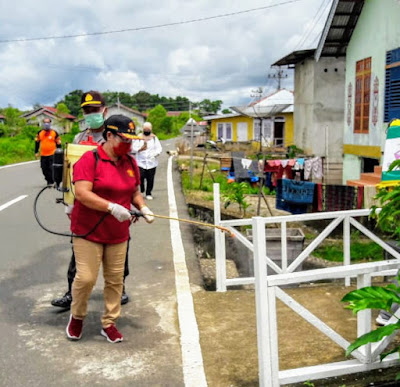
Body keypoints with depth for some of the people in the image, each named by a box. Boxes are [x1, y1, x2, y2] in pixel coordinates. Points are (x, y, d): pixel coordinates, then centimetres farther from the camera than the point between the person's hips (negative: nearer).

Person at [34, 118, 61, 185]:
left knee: (51, 169, -9)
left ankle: (51, 182, 0)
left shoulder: (54, 133, 1)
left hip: (52, 154, -4)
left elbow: (58, 144, 5)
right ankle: (48, 180, 21)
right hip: (43, 155, 4)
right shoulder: (40, 133, 9)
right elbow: (37, 142, 16)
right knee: (44, 169, 5)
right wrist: (36, 152, 12)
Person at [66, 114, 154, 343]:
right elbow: (82, 193, -22)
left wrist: (143, 207, -4)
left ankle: (109, 323, 25)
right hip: (89, 232, -5)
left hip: (118, 234, 5)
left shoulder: (130, 163, 7)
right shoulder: (90, 160, -13)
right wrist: (112, 207, -28)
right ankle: (77, 317, 23)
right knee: (86, 278, -6)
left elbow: (135, 192, 17)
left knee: (115, 280, 8)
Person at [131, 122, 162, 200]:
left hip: (152, 162, 1)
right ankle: (142, 190, 15)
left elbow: (159, 148, 4)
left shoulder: (154, 138, 11)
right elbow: (133, 148, -2)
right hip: (141, 162, -1)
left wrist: (156, 154, -16)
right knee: (141, 177, -13)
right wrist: (140, 149, -21)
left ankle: (148, 194, 14)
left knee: (150, 179, -1)